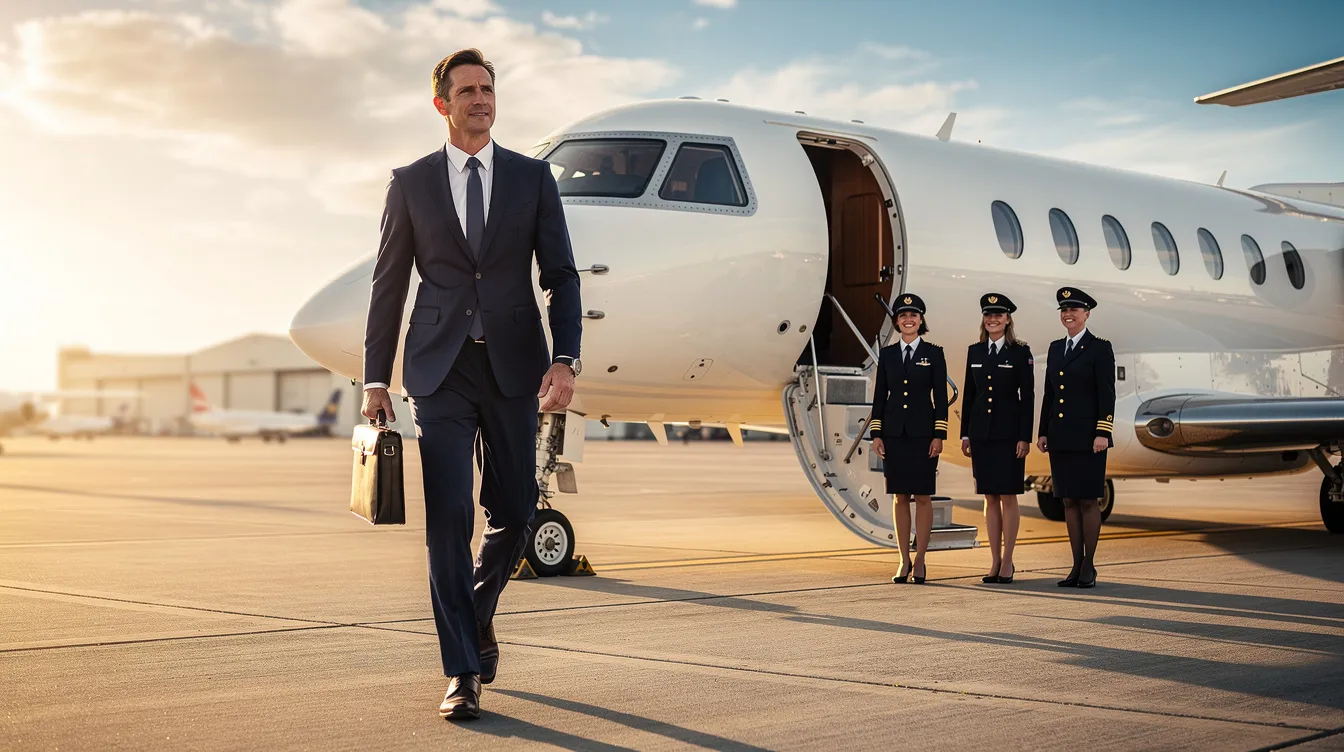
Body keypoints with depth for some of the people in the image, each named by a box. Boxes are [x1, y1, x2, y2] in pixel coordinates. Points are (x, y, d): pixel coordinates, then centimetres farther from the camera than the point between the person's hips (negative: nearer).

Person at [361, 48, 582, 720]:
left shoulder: (533, 177, 8)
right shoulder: (411, 183, 7)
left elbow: (560, 274, 4)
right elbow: (388, 283, 9)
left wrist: (565, 360, -10)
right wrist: (375, 379, 5)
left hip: (513, 366, 1)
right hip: (440, 369, -1)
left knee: (512, 512, 7)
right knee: (448, 517, -8)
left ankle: (478, 613, 37)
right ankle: (462, 673, -2)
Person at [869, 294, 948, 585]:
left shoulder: (934, 353, 1)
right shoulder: (887, 354, 7)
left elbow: (941, 397, -2)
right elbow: (879, 396, 8)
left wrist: (939, 436, -8)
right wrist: (876, 434, 2)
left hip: (923, 433, -2)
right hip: (894, 433, 2)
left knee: (923, 497, 0)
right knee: (900, 497, 6)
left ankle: (920, 561, 7)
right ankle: (904, 561, 11)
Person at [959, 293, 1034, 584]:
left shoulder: (1020, 352, -2)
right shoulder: (974, 351, 9)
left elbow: (1027, 397, -5)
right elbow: (968, 394, 11)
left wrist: (1025, 437, -10)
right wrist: (965, 434, 7)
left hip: (1008, 432, -4)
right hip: (981, 432, 4)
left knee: (1008, 496, 0)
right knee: (990, 498, 7)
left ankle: (1007, 561, 6)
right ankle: (995, 561, 12)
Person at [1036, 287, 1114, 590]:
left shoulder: (1099, 348, -4)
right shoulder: (1055, 348, 14)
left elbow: (1107, 394, -9)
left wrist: (1103, 433, -15)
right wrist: (1043, 432, 11)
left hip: (1087, 436, -6)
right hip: (1060, 437, 6)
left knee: (1088, 500, -2)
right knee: (1069, 501, 7)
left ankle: (1089, 567, 5)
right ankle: (1077, 565, 12)